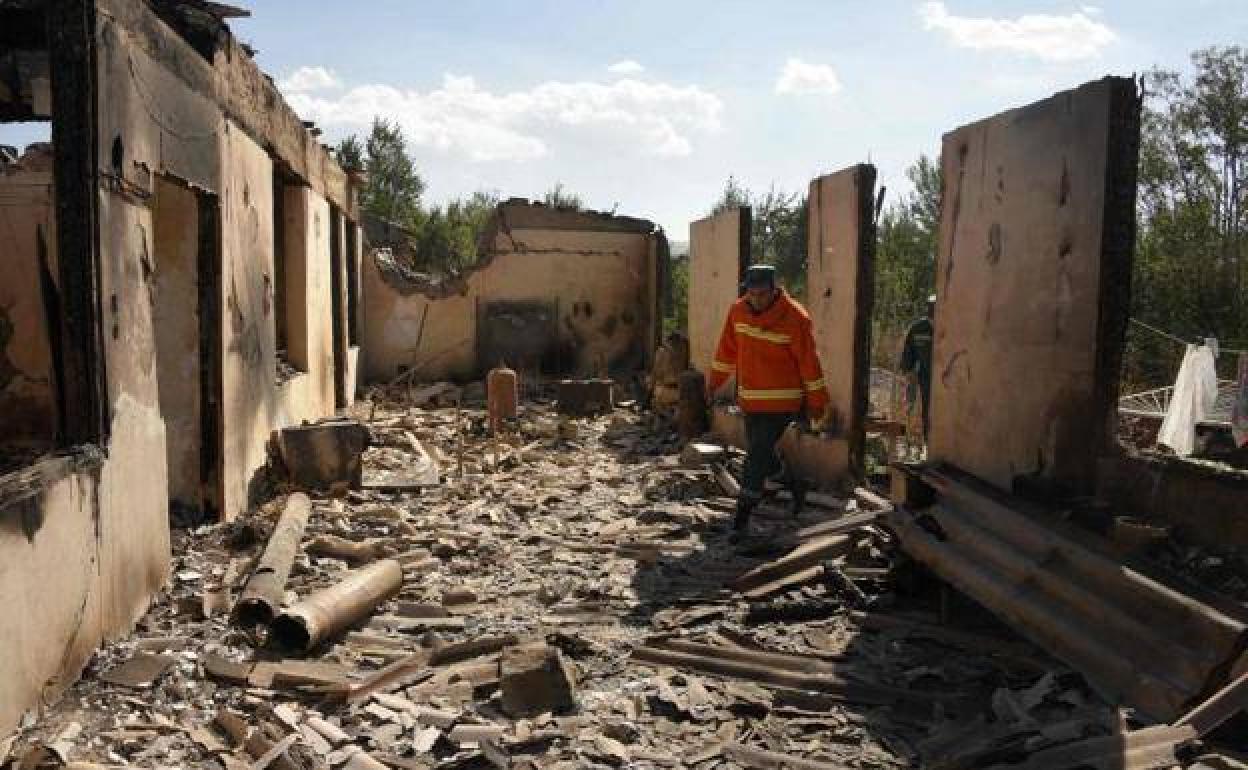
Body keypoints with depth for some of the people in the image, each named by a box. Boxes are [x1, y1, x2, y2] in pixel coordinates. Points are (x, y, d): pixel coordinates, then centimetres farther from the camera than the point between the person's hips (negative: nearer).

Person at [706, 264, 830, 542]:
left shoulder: (795, 318, -17)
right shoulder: (738, 311, -1)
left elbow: (809, 362, -11)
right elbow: (727, 349, 13)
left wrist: (816, 402, -7)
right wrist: (715, 380, 17)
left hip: (781, 402, -6)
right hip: (750, 399, 6)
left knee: (757, 457, -10)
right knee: (759, 453, 17)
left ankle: (741, 521, -3)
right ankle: (795, 483, 43)